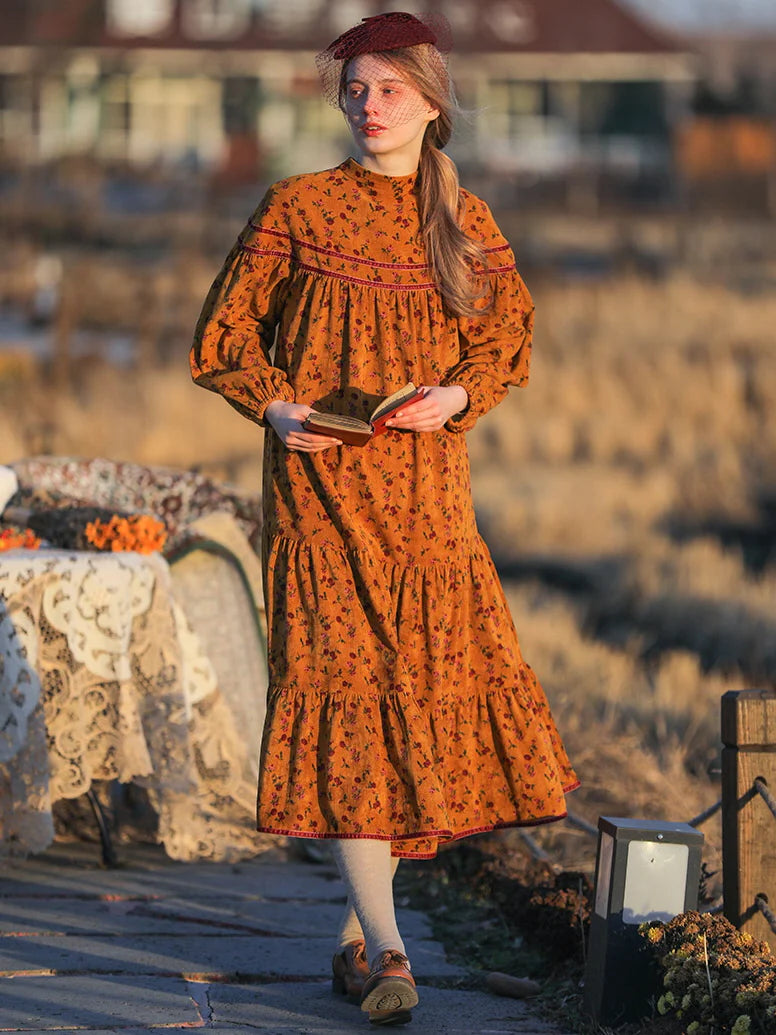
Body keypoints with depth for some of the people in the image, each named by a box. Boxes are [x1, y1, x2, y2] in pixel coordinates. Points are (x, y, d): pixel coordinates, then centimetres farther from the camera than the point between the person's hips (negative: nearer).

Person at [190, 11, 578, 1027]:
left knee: (432, 692, -1)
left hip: (427, 485, 3)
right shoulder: (298, 209, 3)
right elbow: (224, 332, 6)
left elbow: (509, 335, 15)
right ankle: (385, 949, -17)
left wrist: (458, 395, -5)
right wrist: (277, 409, -11)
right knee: (340, 687, -13)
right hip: (320, 483, -3)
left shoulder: (465, 221, 10)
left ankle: (357, 933, 13)